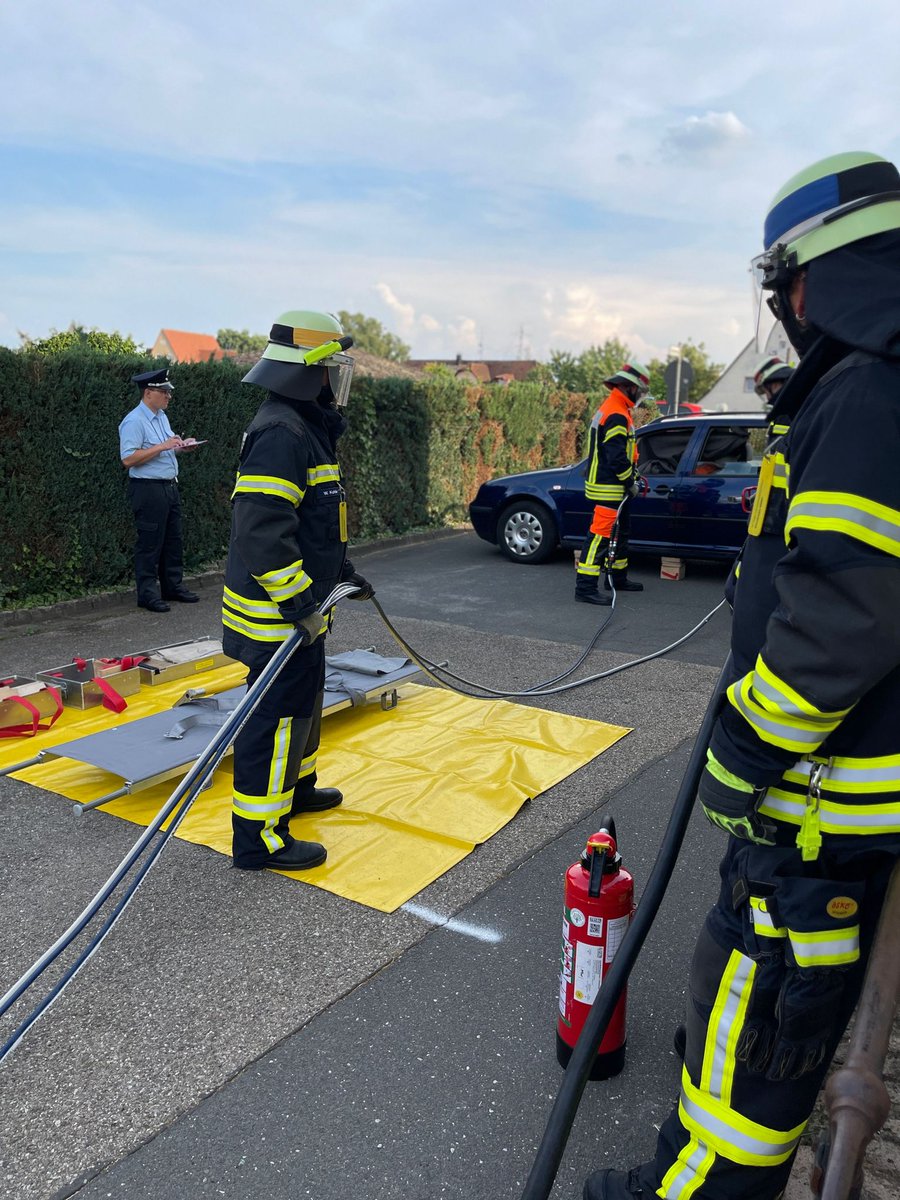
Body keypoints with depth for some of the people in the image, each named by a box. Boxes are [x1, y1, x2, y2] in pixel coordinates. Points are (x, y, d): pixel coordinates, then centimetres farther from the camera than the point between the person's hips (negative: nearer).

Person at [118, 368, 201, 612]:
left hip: (170, 487, 9)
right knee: (150, 544, -2)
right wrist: (162, 446, -23)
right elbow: (128, 459, -22)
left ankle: (173, 586, 25)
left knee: (173, 540, 14)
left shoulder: (161, 416, 13)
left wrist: (181, 446, 5)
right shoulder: (134, 421, -15)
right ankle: (147, 594, 7)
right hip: (148, 489, -9)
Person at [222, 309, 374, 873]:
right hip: (276, 614, -11)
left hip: (300, 605, 11)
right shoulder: (280, 434, -21)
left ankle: (296, 786, 44)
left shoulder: (307, 430, 15)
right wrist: (299, 603, -27)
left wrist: (348, 576, 25)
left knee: (305, 698, 24)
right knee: (277, 715, -3)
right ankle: (260, 839, 8)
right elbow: (262, 530, -29)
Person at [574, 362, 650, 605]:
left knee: (620, 533, 20)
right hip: (608, 488, -11)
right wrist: (631, 482, -13)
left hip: (614, 488, 11)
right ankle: (585, 587, -11)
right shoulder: (617, 415, -19)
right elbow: (616, 457, -25)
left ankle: (618, 578, 32)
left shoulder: (610, 409, 16)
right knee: (600, 535, -11)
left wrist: (633, 475, 14)